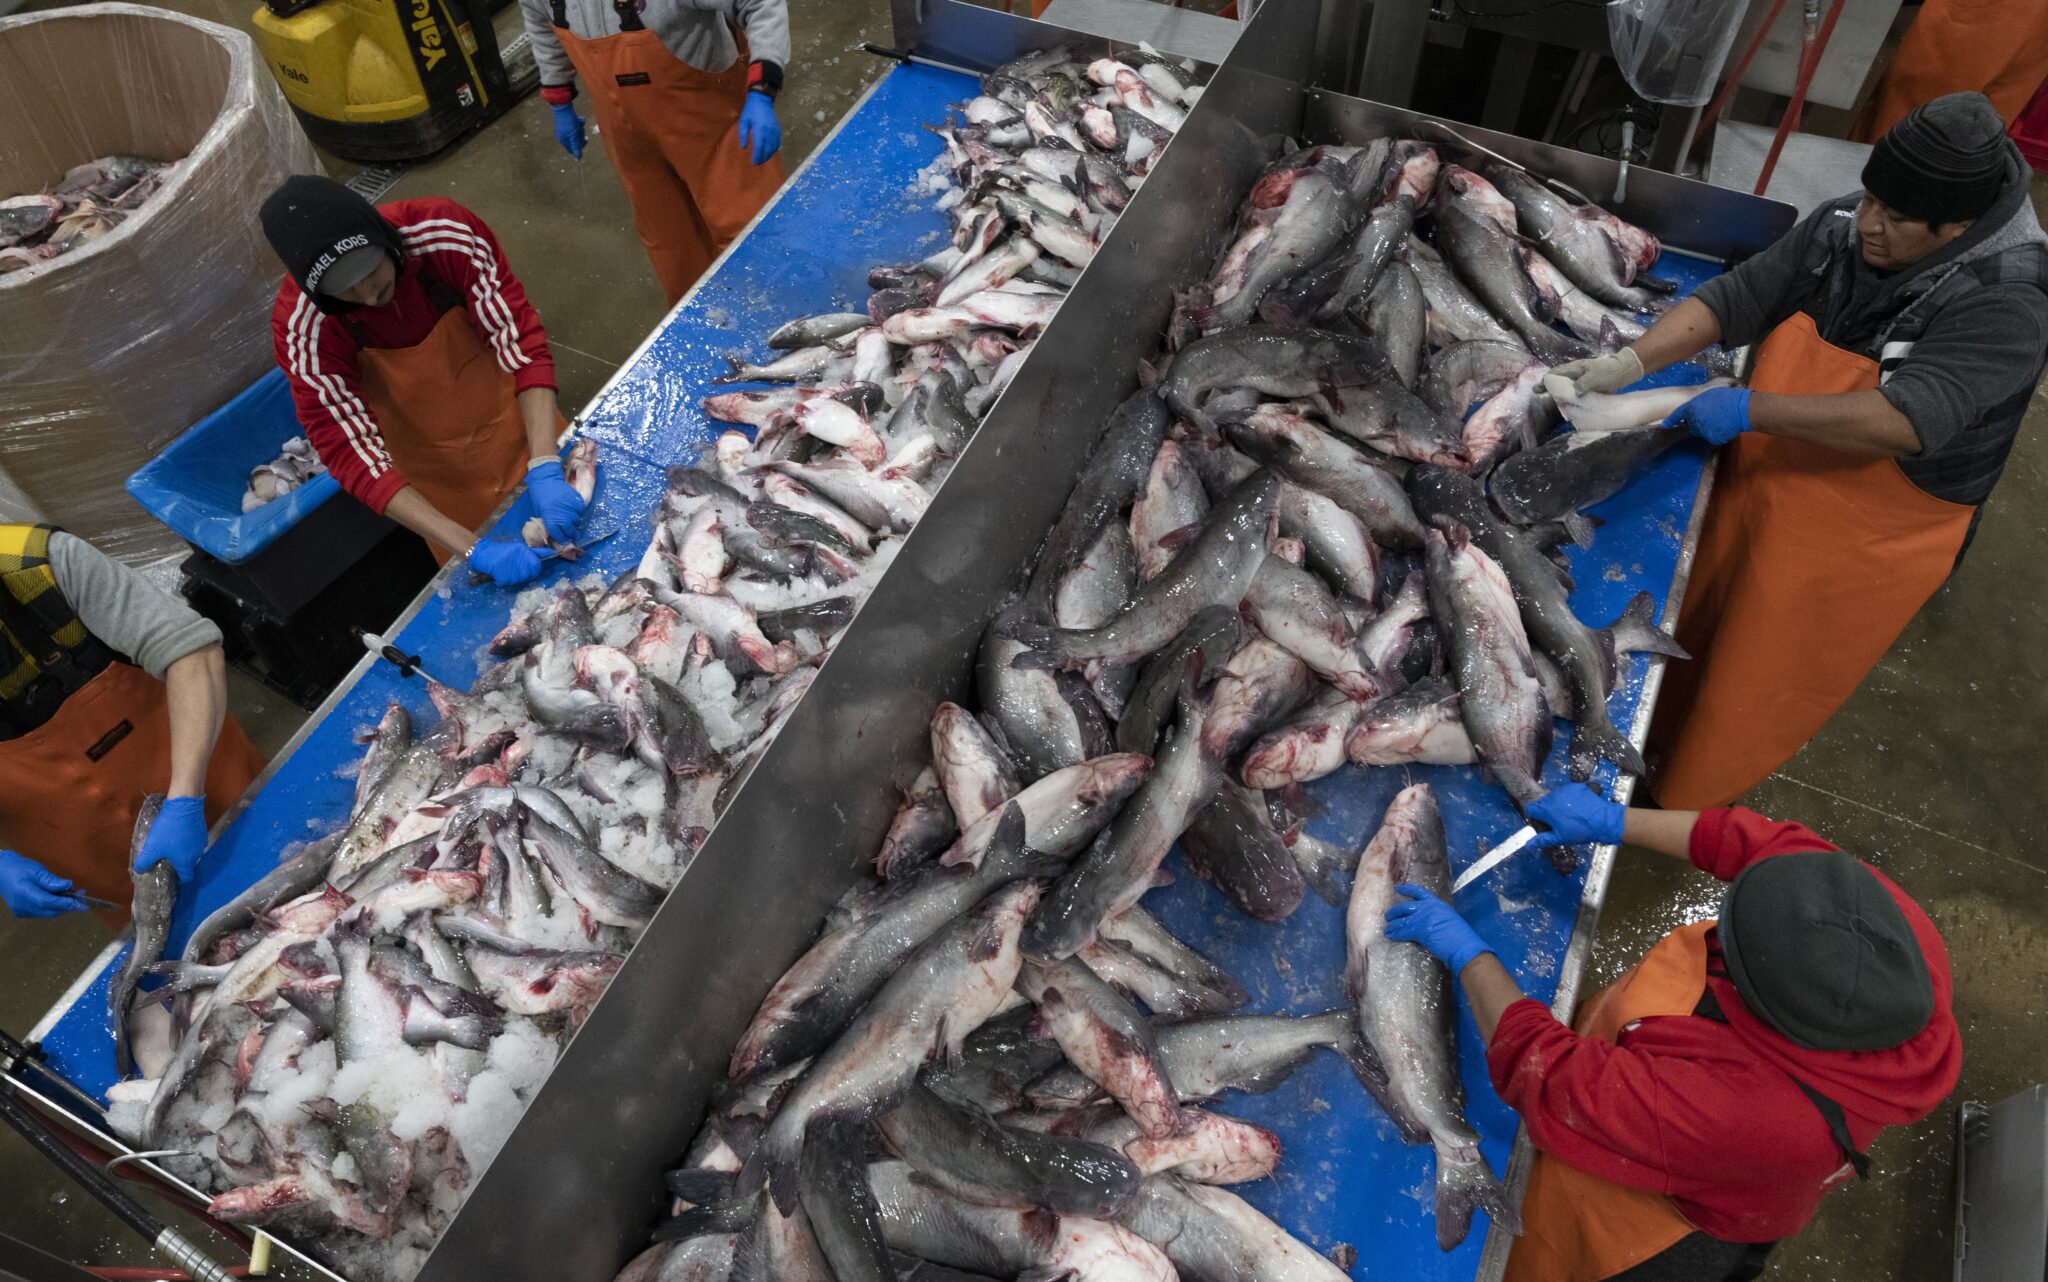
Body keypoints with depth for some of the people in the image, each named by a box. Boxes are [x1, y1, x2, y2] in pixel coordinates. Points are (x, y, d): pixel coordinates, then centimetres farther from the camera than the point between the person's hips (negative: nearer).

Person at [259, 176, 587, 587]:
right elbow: (351, 453, -30)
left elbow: (522, 341, -30)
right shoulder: (303, 330, -29)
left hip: (516, 423, 1)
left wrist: (545, 469, -43)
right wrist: (472, 549, -41)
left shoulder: (446, 234, -30)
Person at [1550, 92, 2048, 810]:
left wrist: (1751, 410, -38)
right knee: (1693, 619, 23)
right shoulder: (1840, 227, -9)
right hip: (1757, 485, 5)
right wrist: (1627, 364, -19)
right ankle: (1652, 738, 48)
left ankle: (1686, 807, 35)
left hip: (1857, 550, -5)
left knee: (1751, 701, 11)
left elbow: (1910, 420, -37)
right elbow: (1731, 300, -6)